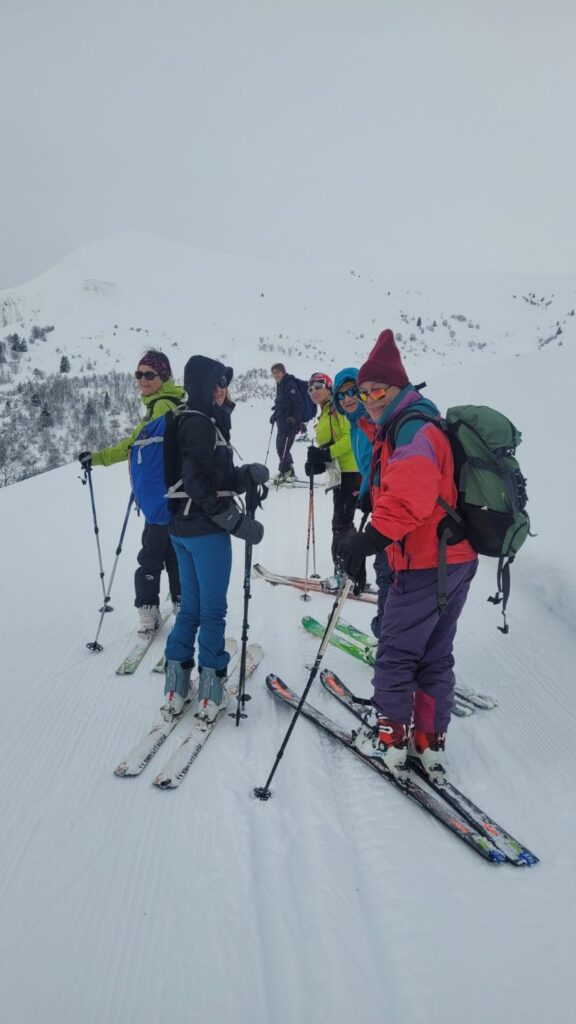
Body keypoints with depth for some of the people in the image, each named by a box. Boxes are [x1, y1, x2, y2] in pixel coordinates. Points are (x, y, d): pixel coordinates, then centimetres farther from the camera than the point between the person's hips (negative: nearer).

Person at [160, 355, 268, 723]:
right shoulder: (200, 423, -15)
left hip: (182, 527, 9)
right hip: (205, 530, -9)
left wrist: (248, 474, -3)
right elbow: (199, 481, -22)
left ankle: (177, 684, 21)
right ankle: (211, 687, 12)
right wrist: (237, 521, -19)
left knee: (191, 605, 16)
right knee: (213, 609, 2)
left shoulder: (194, 421, 14)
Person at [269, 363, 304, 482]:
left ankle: (285, 471, -2)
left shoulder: (290, 384, -15)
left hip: (290, 421, -10)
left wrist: (296, 419, -25)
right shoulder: (280, 384, 14)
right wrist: (275, 414, 17)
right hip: (282, 421, 10)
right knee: (280, 446, 13)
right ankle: (288, 470, 22)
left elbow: (298, 403, -20)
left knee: (282, 447, -10)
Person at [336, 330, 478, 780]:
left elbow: (410, 496, -31)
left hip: (426, 565, -10)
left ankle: (389, 737, 16)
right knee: (436, 655, 15)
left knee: (395, 652, 4)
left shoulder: (411, 428, -16)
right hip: (456, 559, 10)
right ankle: (430, 741, 24)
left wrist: (371, 538, -35)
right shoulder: (408, 426, 18)